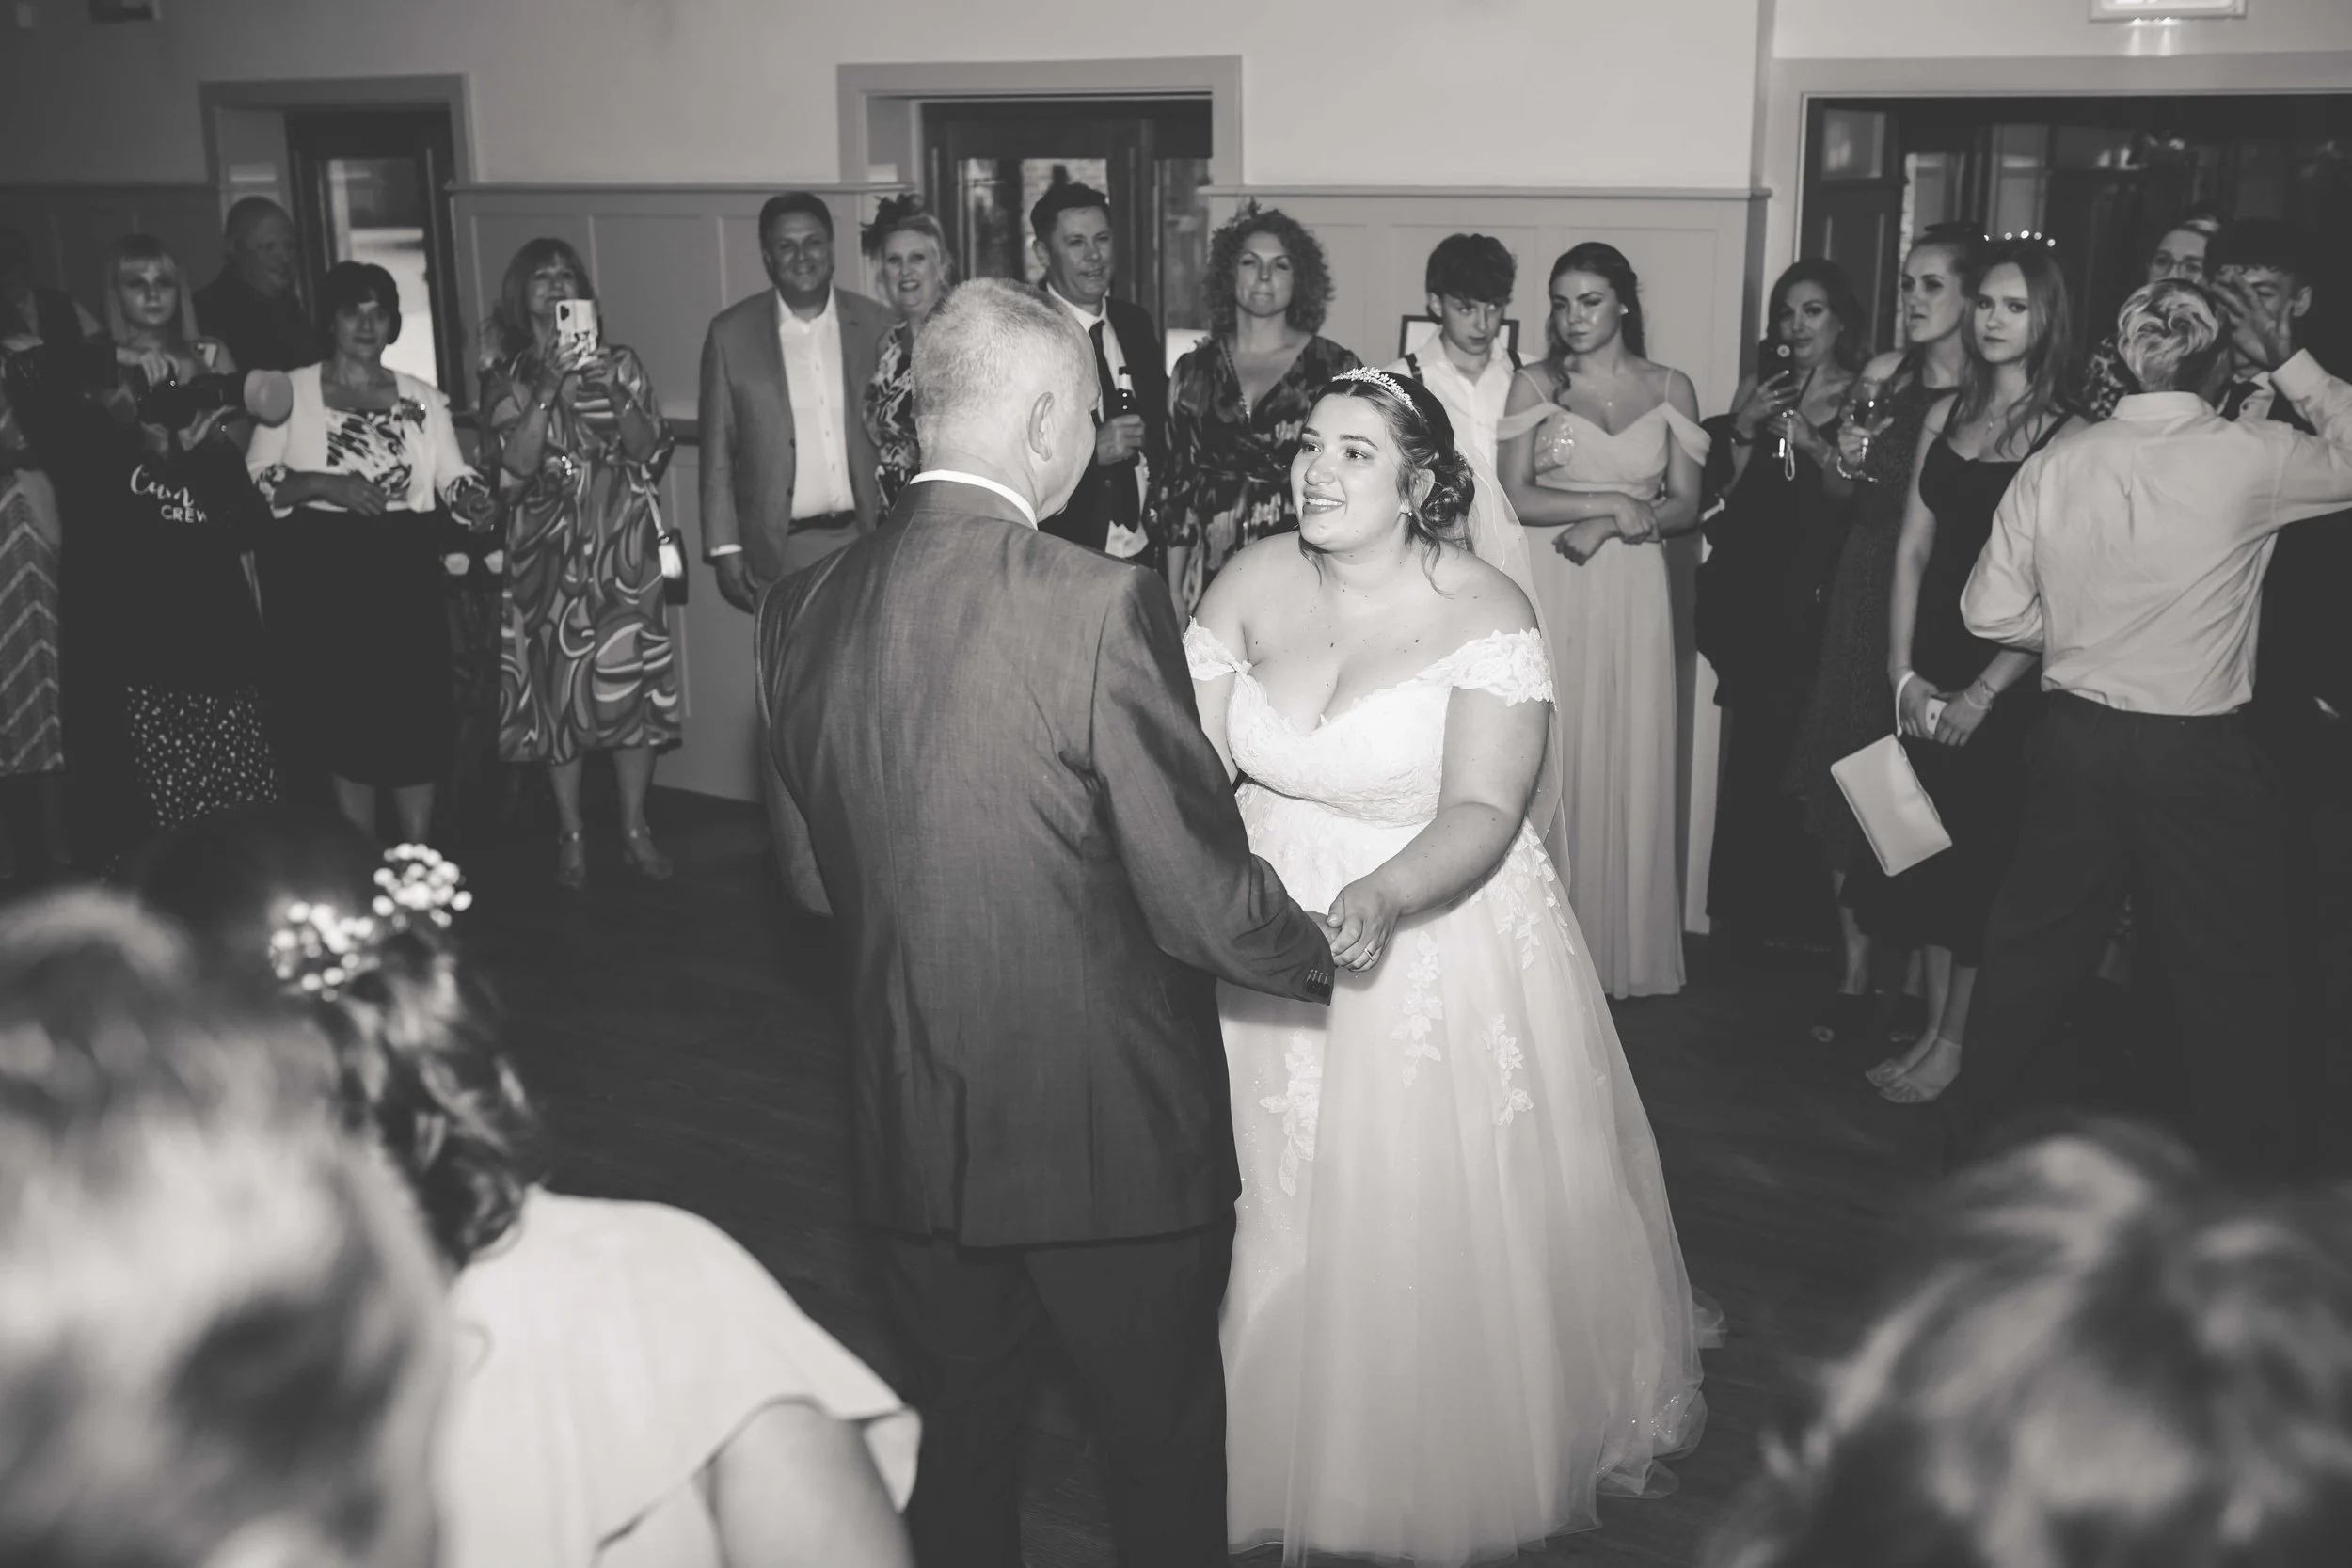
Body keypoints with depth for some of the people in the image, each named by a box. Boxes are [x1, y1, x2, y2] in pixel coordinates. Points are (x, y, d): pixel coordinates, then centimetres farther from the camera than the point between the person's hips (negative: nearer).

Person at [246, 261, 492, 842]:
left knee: (415, 723, -2)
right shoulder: (290, 391, 4)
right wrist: (323, 484, -16)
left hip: (405, 577, 1)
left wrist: (472, 501, -18)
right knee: (342, 727, 5)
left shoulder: (423, 398, 10)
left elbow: (454, 479, 4)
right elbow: (254, 481, -2)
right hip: (321, 579, -1)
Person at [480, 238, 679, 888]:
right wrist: (549, 388, -15)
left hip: (624, 542, 1)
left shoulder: (620, 363, 9)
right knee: (559, 683, 1)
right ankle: (571, 832, 12)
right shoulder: (506, 378, 6)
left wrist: (611, 391, -13)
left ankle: (635, 828, 9)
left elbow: (651, 451, 2)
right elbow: (513, 464, -8)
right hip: (549, 548, -1)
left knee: (632, 678, -1)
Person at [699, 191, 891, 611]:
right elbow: (718, 453, 2)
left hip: (865, 540, 2)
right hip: (782, 549, -1)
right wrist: (725, 549, -3)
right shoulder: (731, 333, 0)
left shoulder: (874, 324, 4)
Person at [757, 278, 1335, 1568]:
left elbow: (809, 874, 7)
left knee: (961, 1427, 25)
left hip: (910, 1128, 5)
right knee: (1162, 1436, 19)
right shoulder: (1100, 604, -22)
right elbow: (1205, 901, -19)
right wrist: (1325, 951, 1)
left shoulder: (800, 613, -4)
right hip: (1116, 1129, -5)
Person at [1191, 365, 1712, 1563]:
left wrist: (1382, 898, -39)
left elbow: (1482, 813, -21)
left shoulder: (1483, 609, -15)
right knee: (1281, 1230, 17)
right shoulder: (1250, 584, -4)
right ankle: (1287, 1447, 43)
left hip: (1440, 947, -3)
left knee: (1447, 1233, 8)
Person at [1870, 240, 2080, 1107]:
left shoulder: (2070, 437, -10)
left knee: (1980, 854, 5)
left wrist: (1982, 694, -14)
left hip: (2007, 684, -5)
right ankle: (1931, 1025, 24)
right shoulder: (1946, 415, 6)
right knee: (1925, 850, 10)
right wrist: (1902, 672, -1)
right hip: (1929, 673, 5)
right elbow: (1912, 549, 6)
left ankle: (1956, 1039, 18)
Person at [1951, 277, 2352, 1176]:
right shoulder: (2247, 459, -13)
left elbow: (1993, 612, 0)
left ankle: (1978, 1136, 30)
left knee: (2036, 943, 17)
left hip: (2077, 738, 4)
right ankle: (2246, 1166, 23)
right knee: (2231, 972, 11)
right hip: (2199, 755, -3)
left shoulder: (2053, 466, -4)